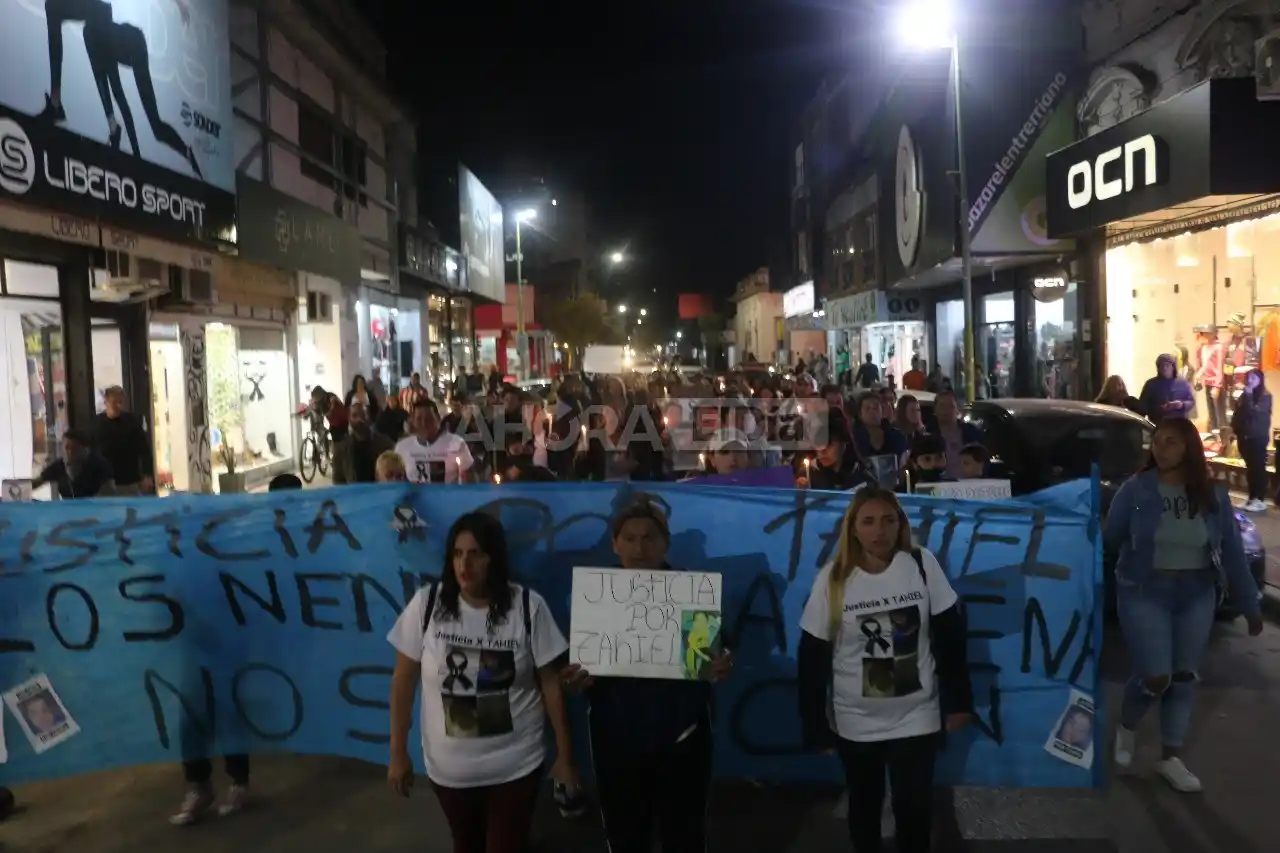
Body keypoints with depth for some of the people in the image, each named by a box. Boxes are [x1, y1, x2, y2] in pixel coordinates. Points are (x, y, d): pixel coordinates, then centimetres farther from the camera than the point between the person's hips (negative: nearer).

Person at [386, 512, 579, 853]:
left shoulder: (528, 606, -14)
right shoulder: (426, 603, -12)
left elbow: (551, 683, -7)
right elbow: (404, 681, -2)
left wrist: (565, 754, -2)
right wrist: (398, 753, 0)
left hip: (516, 764, -2)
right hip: (449, 766, 2)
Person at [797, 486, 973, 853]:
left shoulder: (922, 564, -8)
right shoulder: (833, 579, -10)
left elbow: (950, 635, -1)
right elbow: (812, 656, -6)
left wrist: (958, 700, -1)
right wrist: (815, 726, -5)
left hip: (917, 717, 0)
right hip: (855, 722, 0)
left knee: (915, 809, 7)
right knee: (864, 807, 17)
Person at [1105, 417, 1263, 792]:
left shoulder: (1213, 496, 0)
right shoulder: (1135, 490, -9)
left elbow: (1233, 552, 4)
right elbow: (1109, 539, -4)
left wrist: (1249, 605, 6)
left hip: (1197, 596, 4)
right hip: (1144, 593, -4)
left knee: (1184, 678, 10)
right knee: (1155, 677, -8)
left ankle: (1171, 758, 24)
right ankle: (1126, 728, 23)